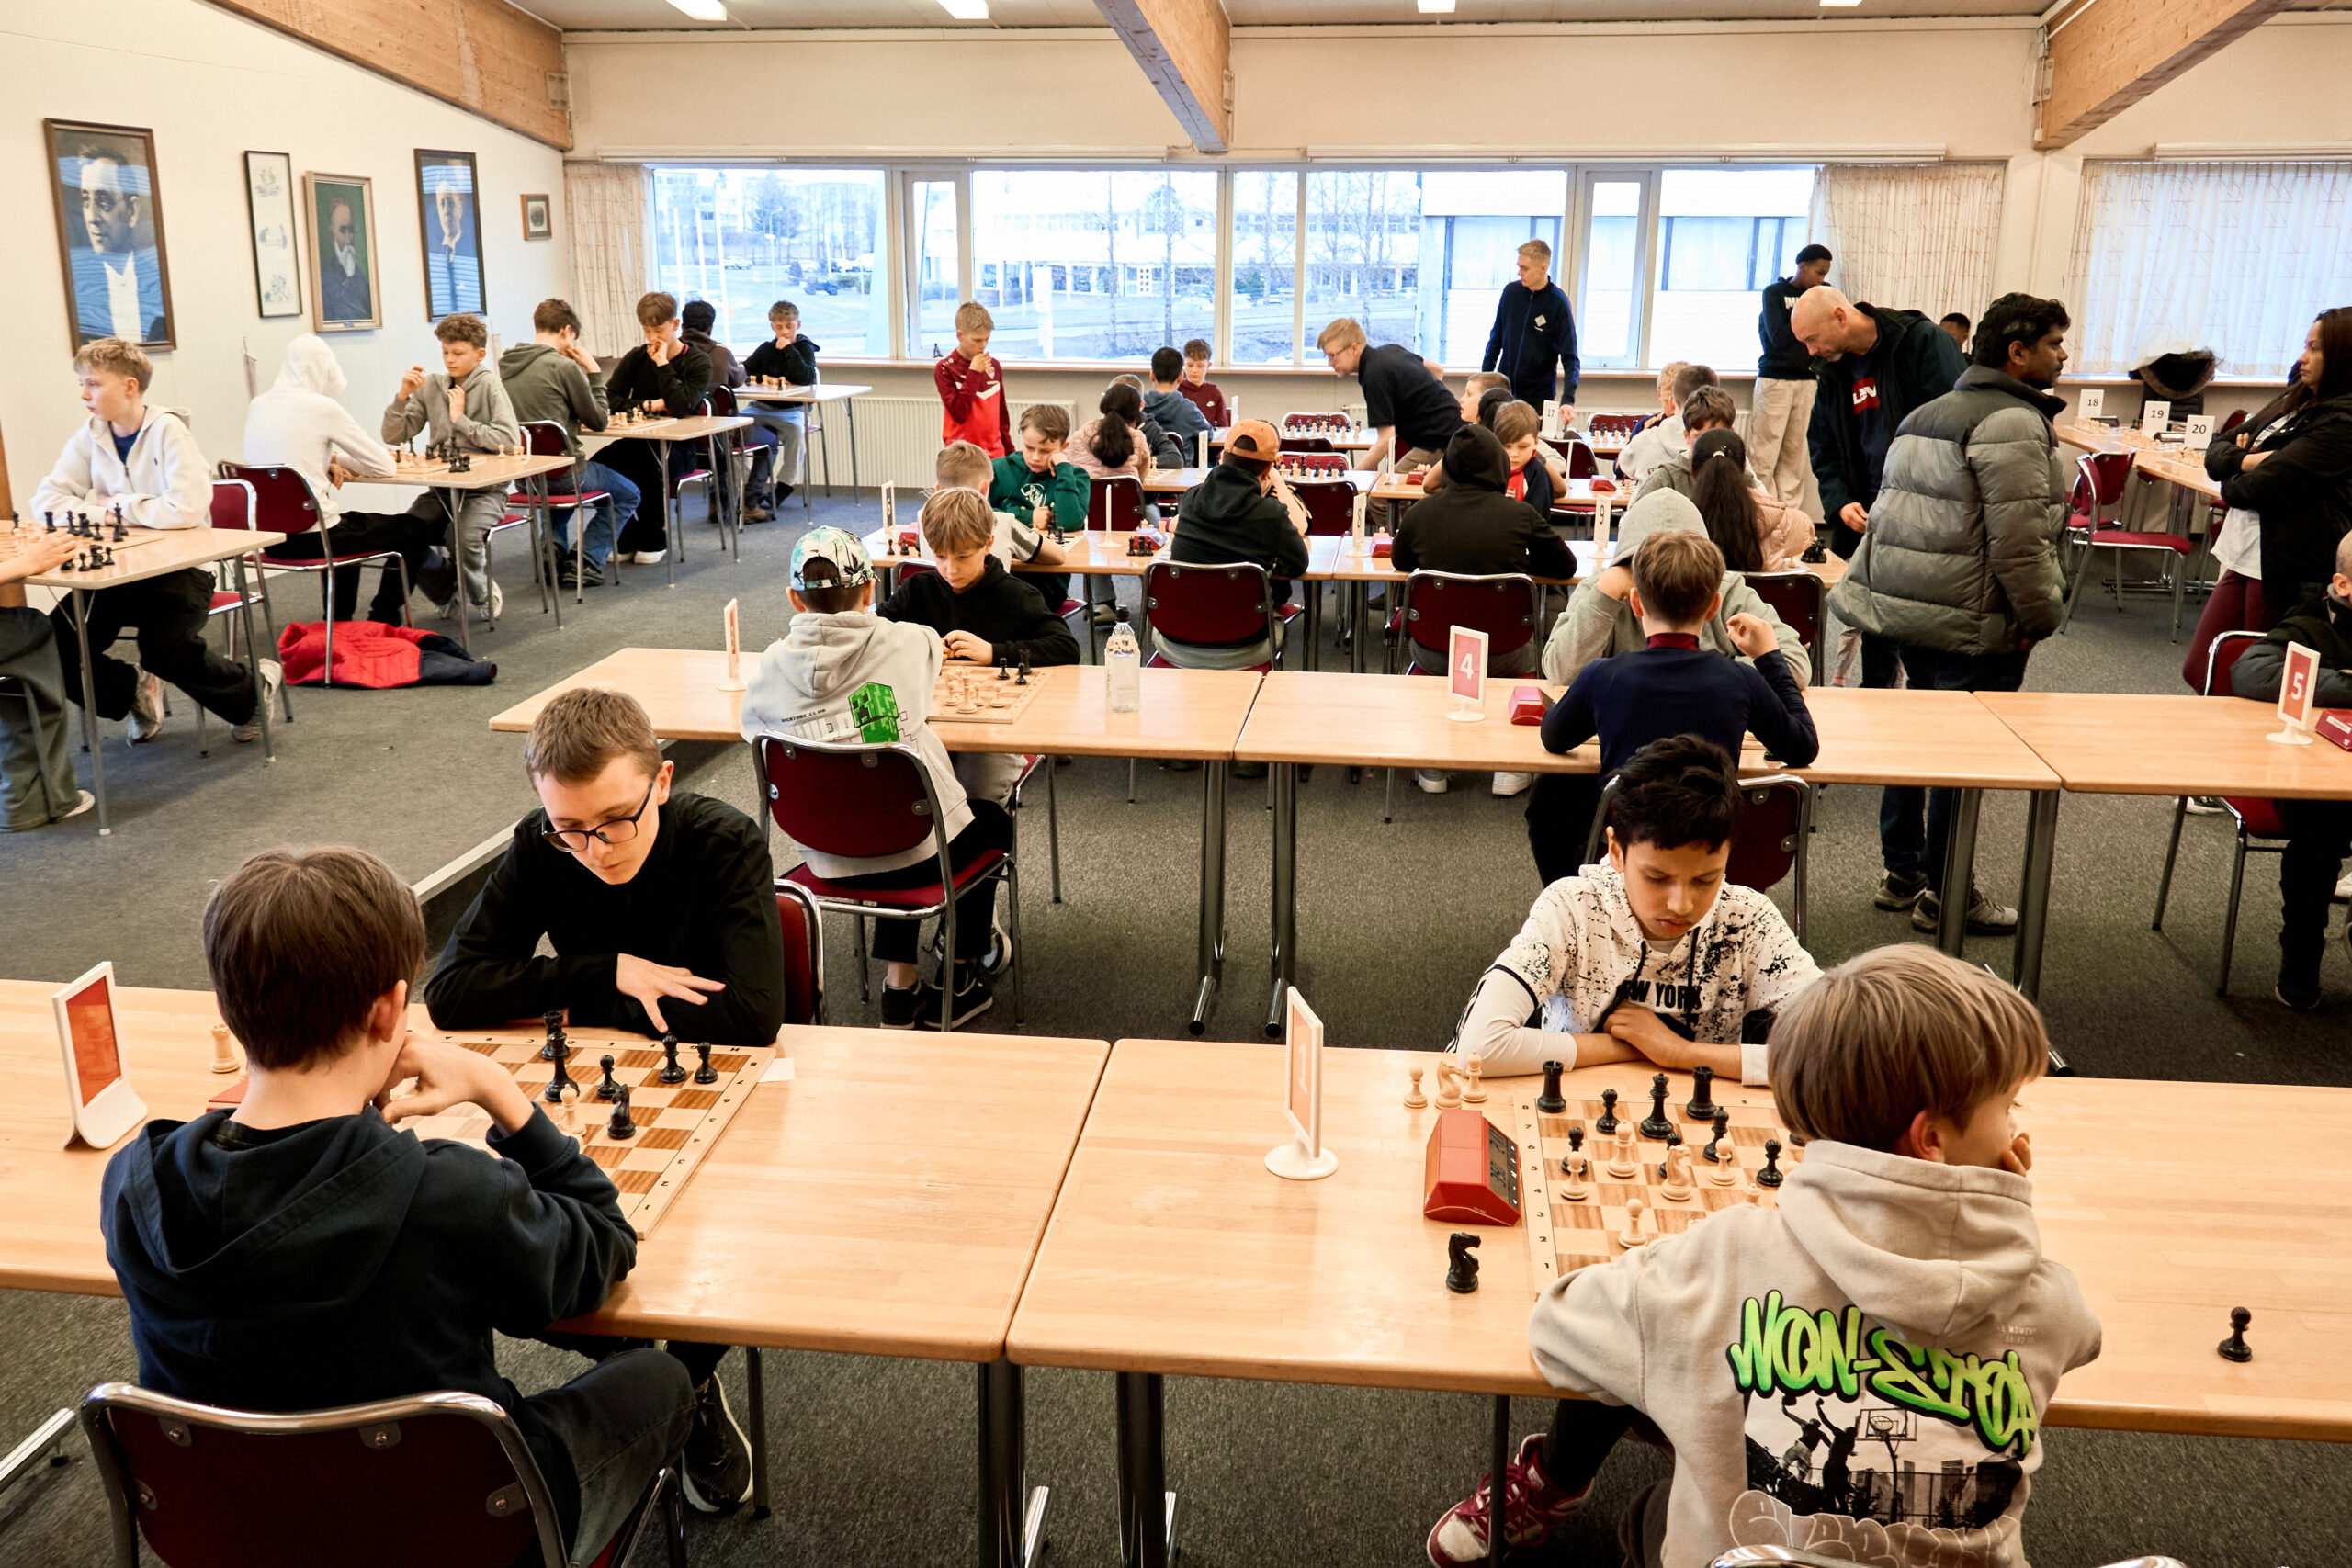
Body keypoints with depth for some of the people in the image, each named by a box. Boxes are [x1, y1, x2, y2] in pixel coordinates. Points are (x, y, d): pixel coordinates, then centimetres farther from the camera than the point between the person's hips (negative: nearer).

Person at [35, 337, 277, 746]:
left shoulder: (167, 431, -13)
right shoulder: (89, 438, 4)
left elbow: (186, 509, -26)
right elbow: (47, 498, 1)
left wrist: (115, 506, -13)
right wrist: (95, 511, -16)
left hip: (178, 567, -6)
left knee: (166, 650, -29)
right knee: (55, 645, -13)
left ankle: (252, 690, 0)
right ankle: (133, 692, 15)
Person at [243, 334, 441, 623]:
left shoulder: (257, 405, 7)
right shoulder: (322, 407, -13)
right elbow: (383, 465, -6)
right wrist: (337, 459, 11)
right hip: (312, 538, -8)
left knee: (349, 524, 39)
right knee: (422, 529, 11)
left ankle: (339, 622, 45)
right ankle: (383, 620, 23)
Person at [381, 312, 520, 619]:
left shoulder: (488, 385, -5)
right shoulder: (431, 386, 10)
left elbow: (510, 439, -18)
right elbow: (393, 436, 9)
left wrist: (461, 420, -12)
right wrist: (403, 395, -5)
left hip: (484, 488, -5)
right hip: (440, 487, 5)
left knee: (462, 536, -33)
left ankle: (482, 594, 0)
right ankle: (446, 592, 9)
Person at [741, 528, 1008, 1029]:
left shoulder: (773, 665, -9)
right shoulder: (910, 642, -12)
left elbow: (752, 727, 10)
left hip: (830, 862, 3)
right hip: (922, 850, -2)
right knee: (992, 820, 29)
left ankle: (900, 986, 33)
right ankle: (957, 984, 37)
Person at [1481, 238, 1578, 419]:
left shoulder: (1558, 303, -10)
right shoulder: (1511, 291, 1)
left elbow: (1570, 358, -11)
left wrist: (1568, 400, -23)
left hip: (1539, 396, -3)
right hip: (1503, 390, 3)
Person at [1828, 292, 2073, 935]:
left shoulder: (1928, 413, 18)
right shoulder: (2013, 422, -12)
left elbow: (1893, 511, 22)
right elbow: (2018, 537, -19)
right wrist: (2038, 617, -9)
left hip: (1896, 604, 9)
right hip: (1969, 622, -9)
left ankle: (1901, 873, 27)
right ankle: (1944, 894, 10)